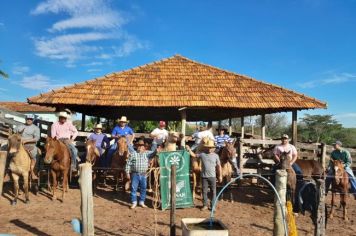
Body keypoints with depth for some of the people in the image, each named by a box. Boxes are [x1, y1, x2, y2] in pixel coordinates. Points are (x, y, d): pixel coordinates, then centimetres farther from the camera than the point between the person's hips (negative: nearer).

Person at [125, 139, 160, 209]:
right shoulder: (133, 153, 4)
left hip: (143, 175, 2)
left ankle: (142, 202, 22)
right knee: (133, 188, 2)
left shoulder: (147, 153, 8)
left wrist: (156, 151, -32)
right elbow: (128, 164, 3)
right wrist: (127, 173, -2)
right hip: (135, 174, -2)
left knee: (143, 188, 9)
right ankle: (134, 202, 13)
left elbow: (152, 153, -9)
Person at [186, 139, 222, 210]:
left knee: (213, 191, 6)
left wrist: (220, 176, 3)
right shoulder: (202, 154, 0)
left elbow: (219, 166, 3)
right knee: (204, 191, 9)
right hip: (204, 176, 1)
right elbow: (194, 155, 11)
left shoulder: (215, 155, -1)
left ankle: (213, 206, 17)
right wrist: (189, 149, -1)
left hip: (212, 176, -1)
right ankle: (205, 205, 22)